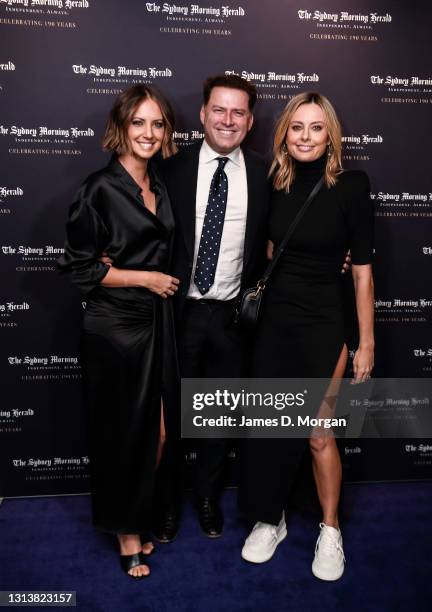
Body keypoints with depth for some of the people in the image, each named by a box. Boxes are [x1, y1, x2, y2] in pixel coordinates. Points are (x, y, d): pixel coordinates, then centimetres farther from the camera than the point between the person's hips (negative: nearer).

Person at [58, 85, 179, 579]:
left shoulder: (159, 188, 11)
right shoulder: (100, 189, -10)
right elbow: (80, 266, -12)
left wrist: (164, 283, 5)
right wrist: (147, 278, -11)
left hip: (157, 321, 6)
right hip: (115, 327, -6)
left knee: (155, 427, 12)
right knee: (121, 431, 8)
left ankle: (141, 516, 34)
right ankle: (125, 530, 29)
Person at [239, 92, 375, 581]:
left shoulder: (351, 187, -9)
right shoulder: (275, 184, 2)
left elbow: (362, 270, -9)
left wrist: (366, 342, -8)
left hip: (323, 324, -4)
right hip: (274, 320, 4)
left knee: (319, 435, 7)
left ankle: (330, 531, 30)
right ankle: (269, 519, 33)